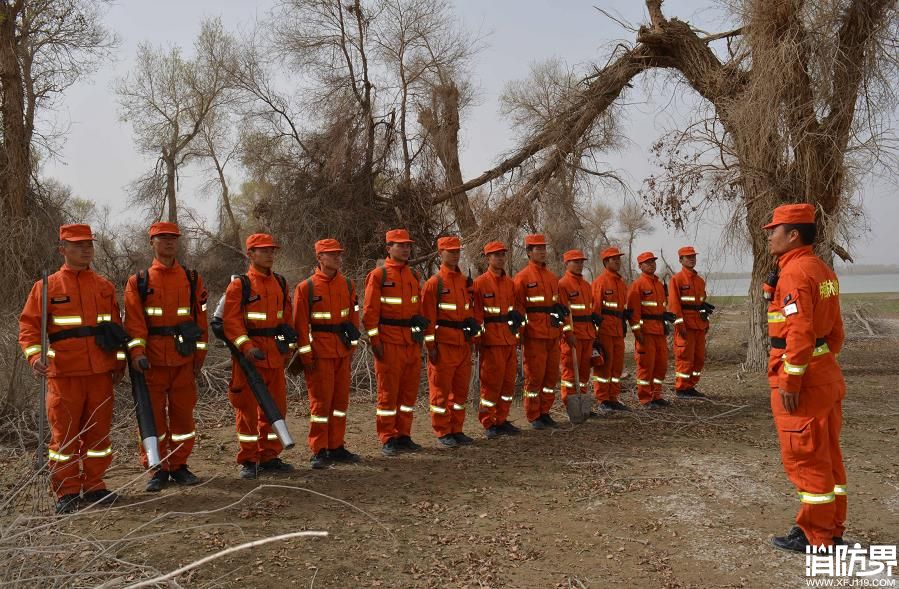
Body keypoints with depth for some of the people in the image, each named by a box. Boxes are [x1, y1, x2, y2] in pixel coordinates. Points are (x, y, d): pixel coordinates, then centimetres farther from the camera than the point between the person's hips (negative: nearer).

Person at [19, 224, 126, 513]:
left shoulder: (105, 286, 11)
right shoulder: (46, 286, 1)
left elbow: (116, 326, 15)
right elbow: (29, 324, -1)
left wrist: (120, 361, 11)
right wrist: (34, 355, -17)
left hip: (101, 372, 3)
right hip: (64, 373, -3)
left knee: (99, 430, 8)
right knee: (65, 432, 3)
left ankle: (93, 485, 21)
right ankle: (66, 491, 15)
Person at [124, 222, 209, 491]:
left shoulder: (192, 279, 8)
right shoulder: (139, 281, 3)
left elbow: (200, 319, 9)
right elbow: (134, 321, -5)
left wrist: (200, 355, 5)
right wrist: (137, 352, -17)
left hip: (184, 359, 2)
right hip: (152, 360, -2)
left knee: (183, 413, 7)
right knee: (153, 415, 4)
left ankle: (179, 466, 20)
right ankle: (158, 469, 15)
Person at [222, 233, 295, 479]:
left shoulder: (280, 283, 11)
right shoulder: (239, 284, -6)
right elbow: (231, 320, -13)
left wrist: (287, 344, 10)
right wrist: (247, 347, -23)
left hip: (275, 355, 6)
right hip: (249, 357, -5)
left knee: (276, 407, 10)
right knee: (248, 408, 1)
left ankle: (269, 457, 22)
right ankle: (248, 461, 12)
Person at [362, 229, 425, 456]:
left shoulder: (414, 275, 13)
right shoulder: (378, 275, -5)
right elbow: (369, 310, -8)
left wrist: (420, 334, 15)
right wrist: (374, 340, -13)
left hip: (412, 342, 6)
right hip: (389, 343, -6)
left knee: (410, 389, 10)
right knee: (388, 391, 0)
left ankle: (403, 435, 20)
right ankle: (387, 440, 9)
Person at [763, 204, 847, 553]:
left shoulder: (796, 272, -17)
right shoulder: (823, 270, 14)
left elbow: (800, 332, -24)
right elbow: (835, 331, 18)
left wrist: (790, 382, -20)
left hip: (803, 382, -10)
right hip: (826, 376, 10)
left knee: (804, 458, -1)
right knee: (826, 455, 15)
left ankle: (814, 536, 9)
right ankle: (831, 530, 25)